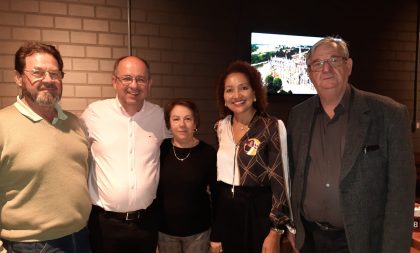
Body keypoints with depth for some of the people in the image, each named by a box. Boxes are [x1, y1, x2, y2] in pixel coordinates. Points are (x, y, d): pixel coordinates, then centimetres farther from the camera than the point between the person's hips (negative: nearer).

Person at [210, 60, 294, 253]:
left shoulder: (272, 127, -14)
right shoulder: (221, 127, 2)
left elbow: (280, 180, -13)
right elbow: (219, 173, 10)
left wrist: (275, 231, -14)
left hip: (259, 212, -4)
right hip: (226, 212, 5)